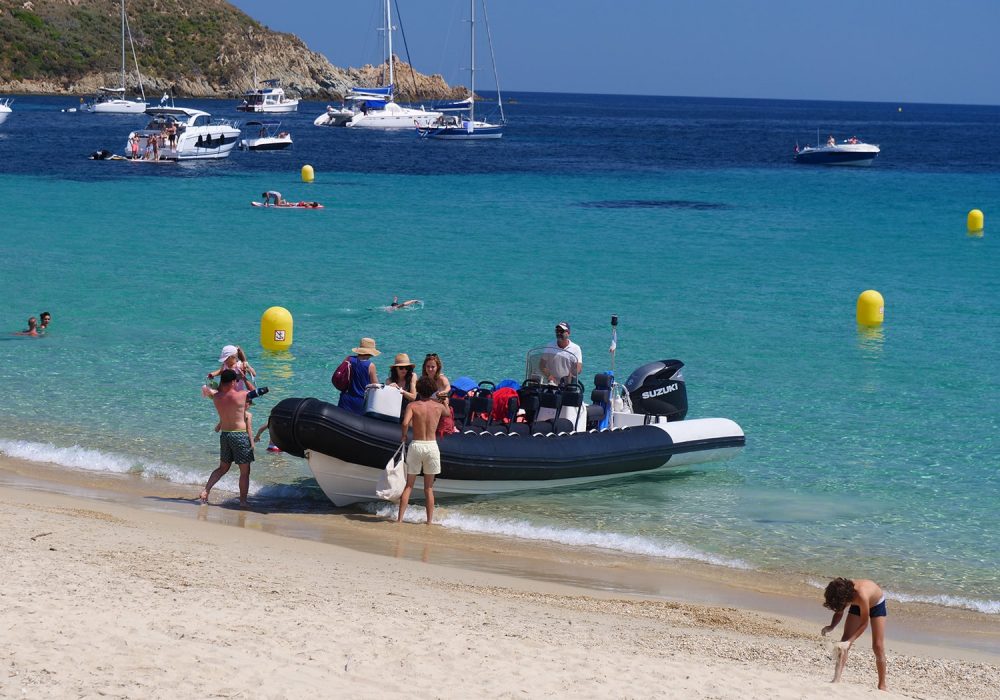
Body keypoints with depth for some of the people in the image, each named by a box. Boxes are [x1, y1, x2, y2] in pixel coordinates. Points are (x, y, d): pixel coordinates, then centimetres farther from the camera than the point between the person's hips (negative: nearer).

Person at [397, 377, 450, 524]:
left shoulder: (412, 406, -4)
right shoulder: (439, 407, 4)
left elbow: (405, 423, -20)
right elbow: (447, 413, 28)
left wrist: (404, 436, -1)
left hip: (416, 445, -1)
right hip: (432, 446, 1)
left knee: (408, 485, 7)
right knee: (429, 488, 11)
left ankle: (400, 518, 0)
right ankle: (430, 520, 9)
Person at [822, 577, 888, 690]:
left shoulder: (861, 595, -45)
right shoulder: (840, 593, -29)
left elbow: (864, 624, -34)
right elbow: (839, 612, -9)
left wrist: (849, 642, -39)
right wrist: (831, 626, -28)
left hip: (876, 604, -5)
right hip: (858, 605, 5)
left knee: (878, 646, -8)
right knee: (844, 642, -8)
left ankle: (882, 685, 4)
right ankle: (836, 680, -10)